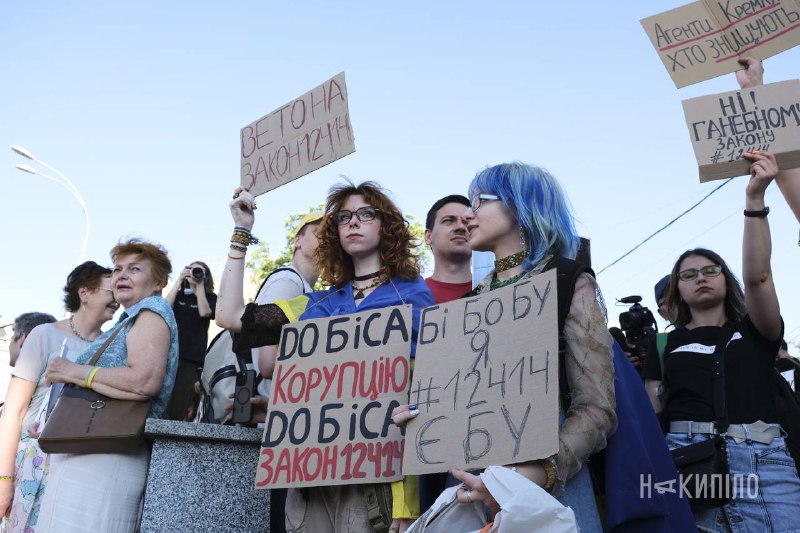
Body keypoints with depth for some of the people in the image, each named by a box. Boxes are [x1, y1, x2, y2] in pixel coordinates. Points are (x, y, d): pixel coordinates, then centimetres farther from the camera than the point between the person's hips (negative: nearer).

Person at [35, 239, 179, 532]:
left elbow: (144, 382, -21)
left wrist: (75, 372, -10)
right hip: (85, 454, 9)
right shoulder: (127, 321, 24)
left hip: (104, 456, -9)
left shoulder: (152, 309, -4)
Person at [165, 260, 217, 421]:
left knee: (178, 406, -6)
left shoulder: (210, 298, 12)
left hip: (191, 355, -2)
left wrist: (199, 285, -4)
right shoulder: (179, 294, 18)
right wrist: (179, 280, -1)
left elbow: (204, 312, -8)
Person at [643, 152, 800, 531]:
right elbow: (653, 408, 13)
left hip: (762, 457, 1)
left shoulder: (756, 331, 16)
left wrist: (754, 199, -9)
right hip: (686, 454, 0)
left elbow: (758, 276, -2)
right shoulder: (665, 345, 16)